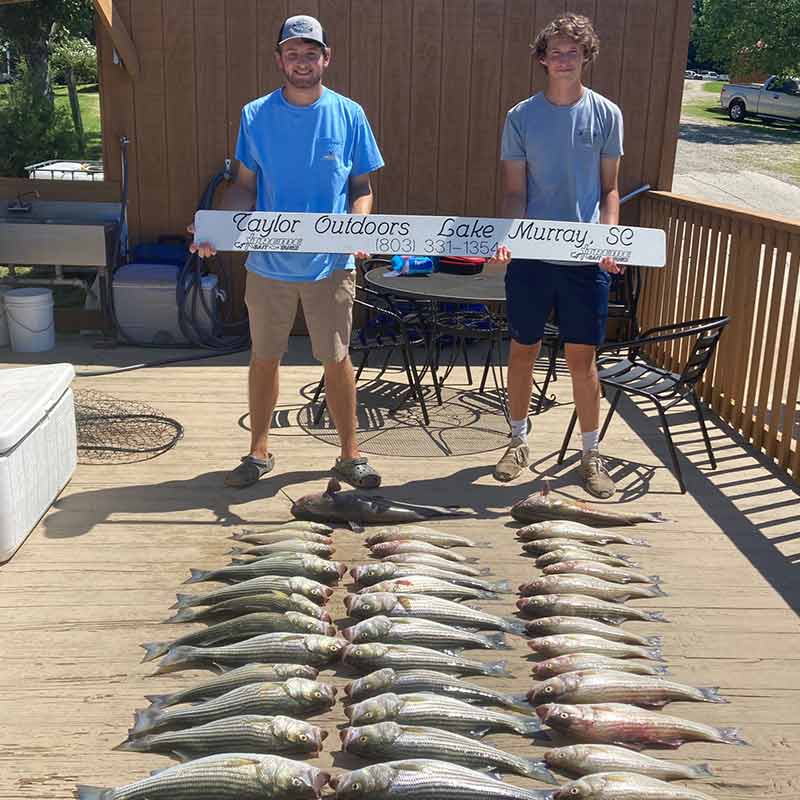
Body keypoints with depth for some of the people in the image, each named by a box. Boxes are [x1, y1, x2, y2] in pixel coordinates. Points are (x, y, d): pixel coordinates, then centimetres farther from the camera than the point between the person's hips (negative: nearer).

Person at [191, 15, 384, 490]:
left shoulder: (349, 115, 0)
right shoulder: (255, 116, 2)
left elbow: (362, 187, 4)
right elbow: (245, 185, 6)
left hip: (331, 264, -1)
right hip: (269, 263, 1)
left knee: (337, 359, 6)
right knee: (264, 359, 11)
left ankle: (350, 455, 21)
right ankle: (259, 452, 27)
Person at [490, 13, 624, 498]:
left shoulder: (606, 115, 2)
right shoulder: (521, 117, 1)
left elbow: (609, 189, 6)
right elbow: (514, 191, 1)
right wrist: (506, 237, -16)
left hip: (585, 258, 0)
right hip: (530, 256, 1)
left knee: (582, 357, 5)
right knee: (523, 351, 11)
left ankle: (591, 453, 19)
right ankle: (519, 440, 29)